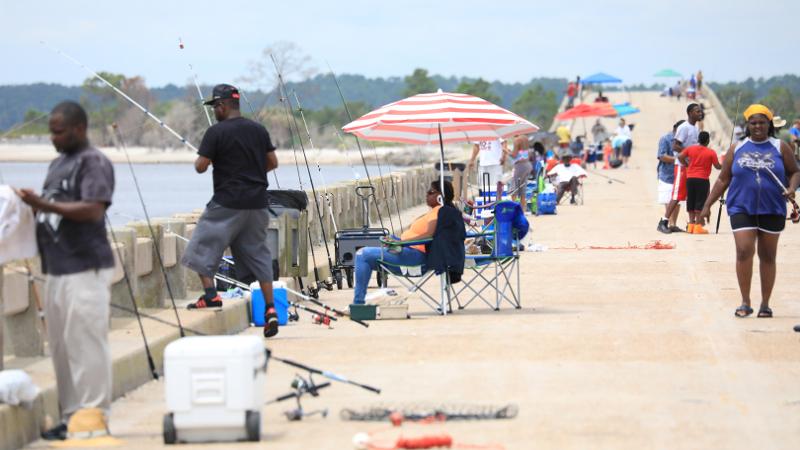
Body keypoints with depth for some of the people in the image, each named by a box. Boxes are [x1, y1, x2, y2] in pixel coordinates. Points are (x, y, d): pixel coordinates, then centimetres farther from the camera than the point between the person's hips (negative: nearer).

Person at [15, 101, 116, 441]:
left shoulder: (94, 162, -7)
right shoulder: (58, 163, 20)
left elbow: (94, 210, -19)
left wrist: (44, 204, -21)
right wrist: (32, 205, 7)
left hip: (85, 269, -9)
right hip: (56, 269, 9)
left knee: (85, 343, -8)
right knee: (61, 346, 8)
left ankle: (92, 416, -5)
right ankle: (72, 415, 12)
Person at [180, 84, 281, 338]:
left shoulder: (217, 132, -9)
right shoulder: (258, 129, 8)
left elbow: (201, 167, -10)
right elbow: (272, 163, 12)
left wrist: (201, 157, 12)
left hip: (227, 204, -5)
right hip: (257, 203, 5)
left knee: (205, 245, 7)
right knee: (257, 252, 10)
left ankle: (210, 294, -8)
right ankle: (270, 308, 3)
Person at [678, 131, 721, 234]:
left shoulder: (690, 148, 3)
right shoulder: (711, 153, -5)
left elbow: (680, 157, -4)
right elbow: (717, 166, -1)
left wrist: (686, 164, 10)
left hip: (690, 178, 4)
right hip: (702, 179, -4)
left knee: (691, 202, 11)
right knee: (700, 203, -1)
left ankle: (691, 224, 13)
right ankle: (698, 226, -4)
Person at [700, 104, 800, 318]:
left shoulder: (780, 148, 4)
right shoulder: (737, 148, 6)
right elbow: (723, 179, 9)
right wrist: (707, 205, 5)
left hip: (772, 210, 0)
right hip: (742, 208, 0)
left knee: (768, 256, 7)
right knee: (744, 252, -13)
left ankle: (765, 304, 16)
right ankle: (745, 302, -4)